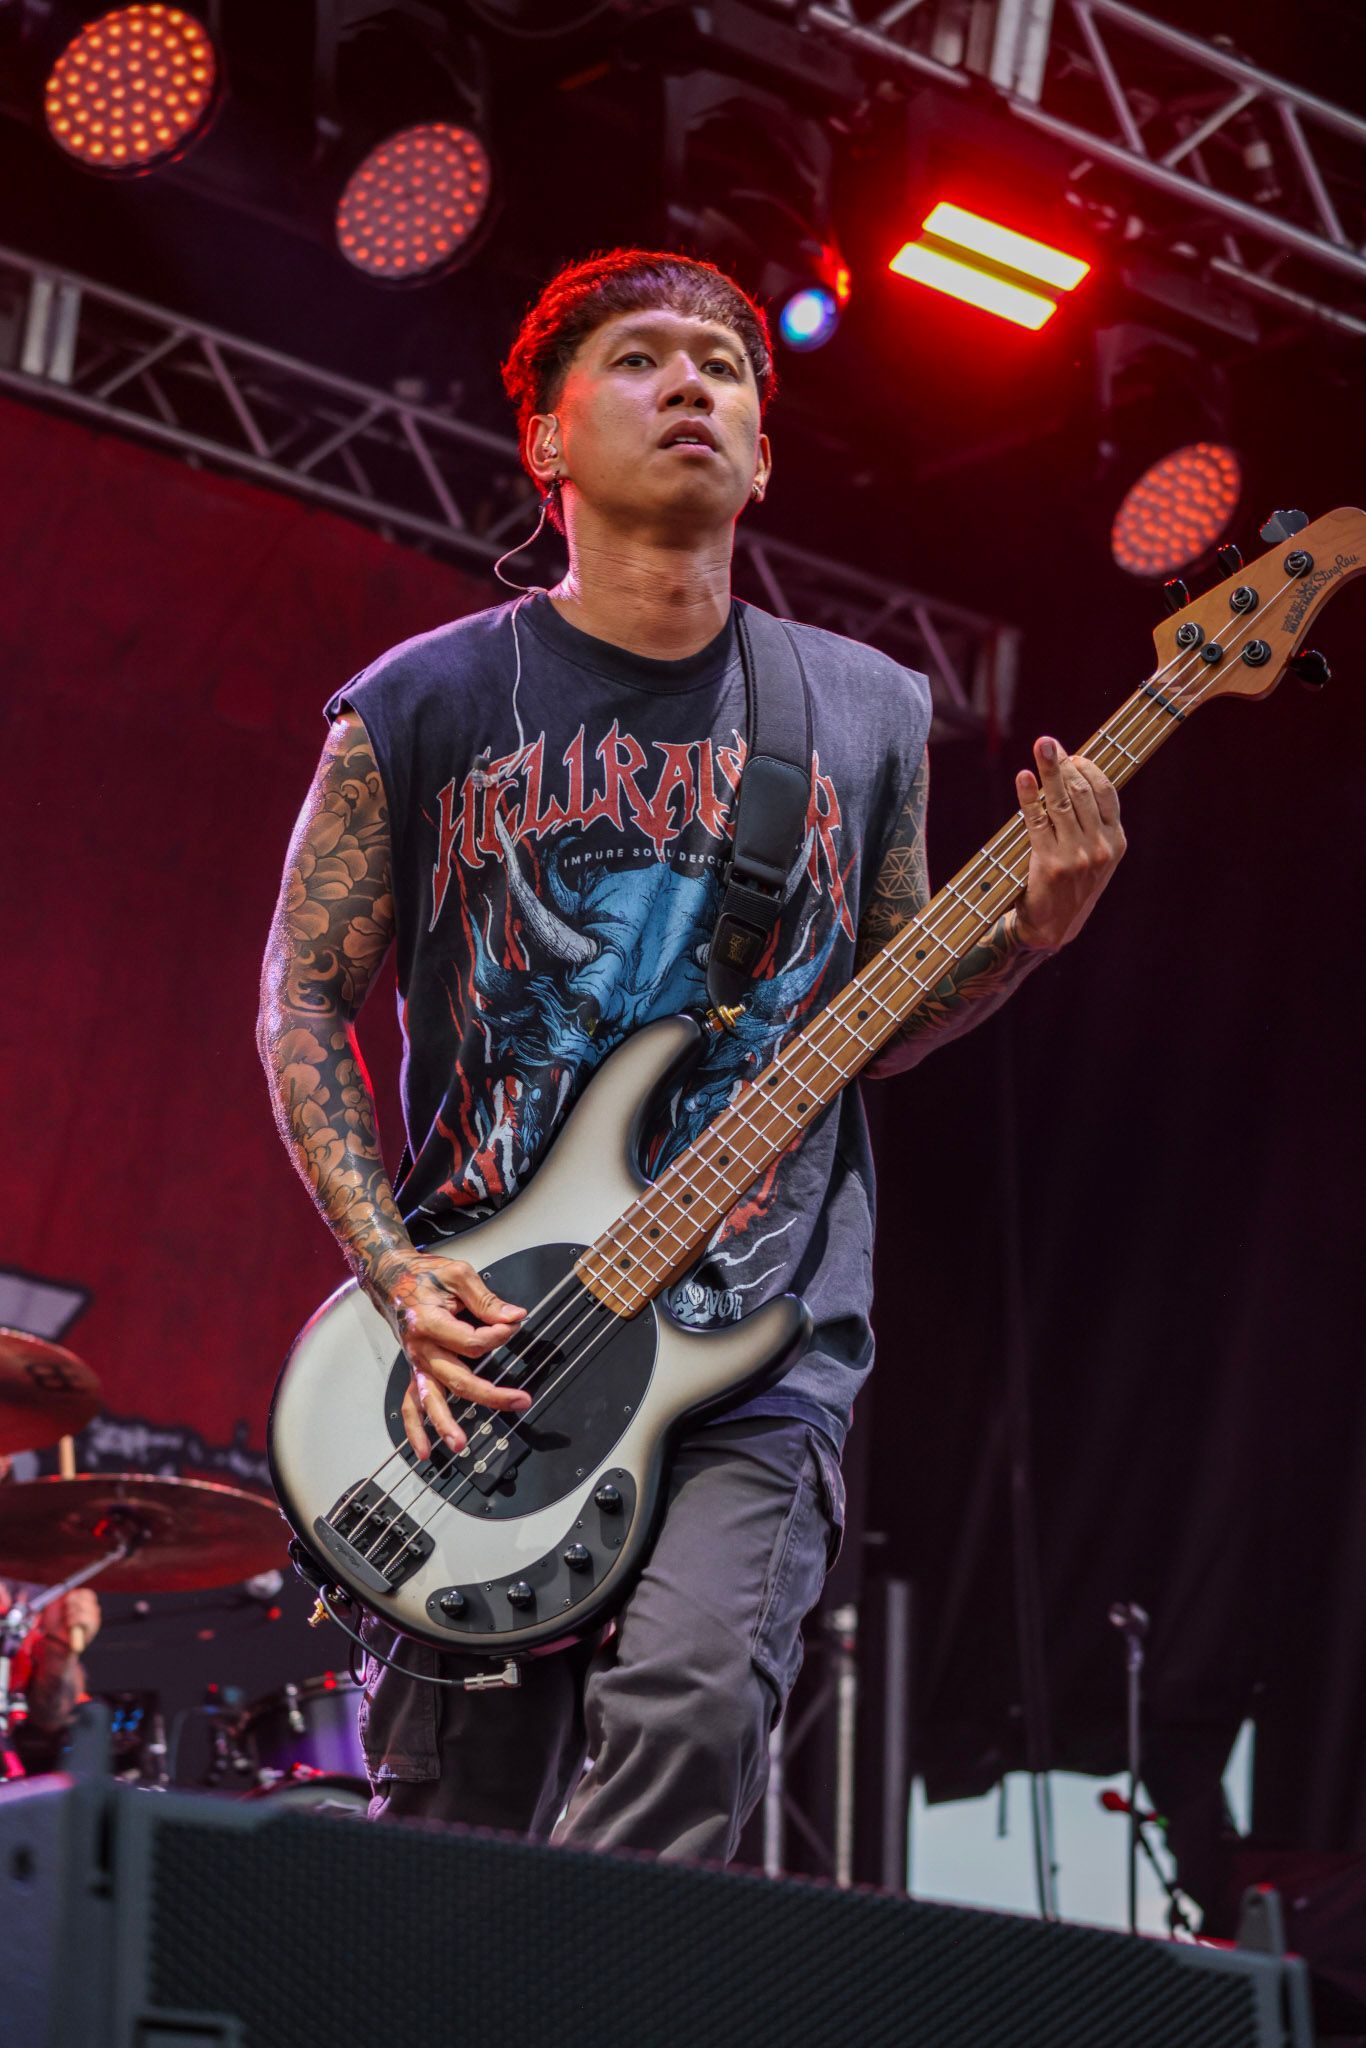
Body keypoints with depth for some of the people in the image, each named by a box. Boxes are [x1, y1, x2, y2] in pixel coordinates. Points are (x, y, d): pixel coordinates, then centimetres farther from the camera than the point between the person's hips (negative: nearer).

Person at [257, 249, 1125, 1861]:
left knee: (691, 1696, -24)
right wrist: (396, 1275, -7)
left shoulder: (867, 717, 10)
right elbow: (305, 998, 5)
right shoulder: (426, 705, 3)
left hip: (762, 1339, 1)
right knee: (444, 1824, 1)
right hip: (472, 1338, 0)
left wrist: (1027, 933, -2)